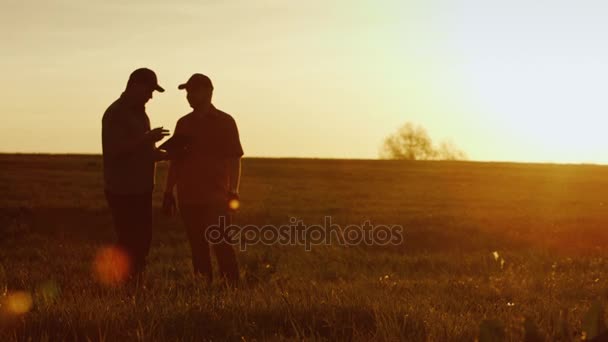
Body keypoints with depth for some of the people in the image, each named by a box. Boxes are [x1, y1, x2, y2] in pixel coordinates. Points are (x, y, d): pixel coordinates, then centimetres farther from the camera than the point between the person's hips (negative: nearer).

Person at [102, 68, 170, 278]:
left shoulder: (139, 113, 16)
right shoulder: (115, 114, -11)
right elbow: (115, 149, -23)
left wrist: (169, 154, 6)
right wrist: (147, 139, -22)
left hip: (141, 190, 9)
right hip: (123, 191, -9)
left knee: (142, 241, 9)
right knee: (129, 243, -9)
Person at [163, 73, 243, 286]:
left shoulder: (224, 122, 0)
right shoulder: (184, 123, 13)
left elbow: (234, 159, -3)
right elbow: (175, 160, 16)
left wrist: (233, 192, -11)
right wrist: (169, 192, 12)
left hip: (215, 198, -5)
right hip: (188, 198, 5)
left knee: (221, 245, -12)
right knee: (198, 247, 7)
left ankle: (232, 286, -7)